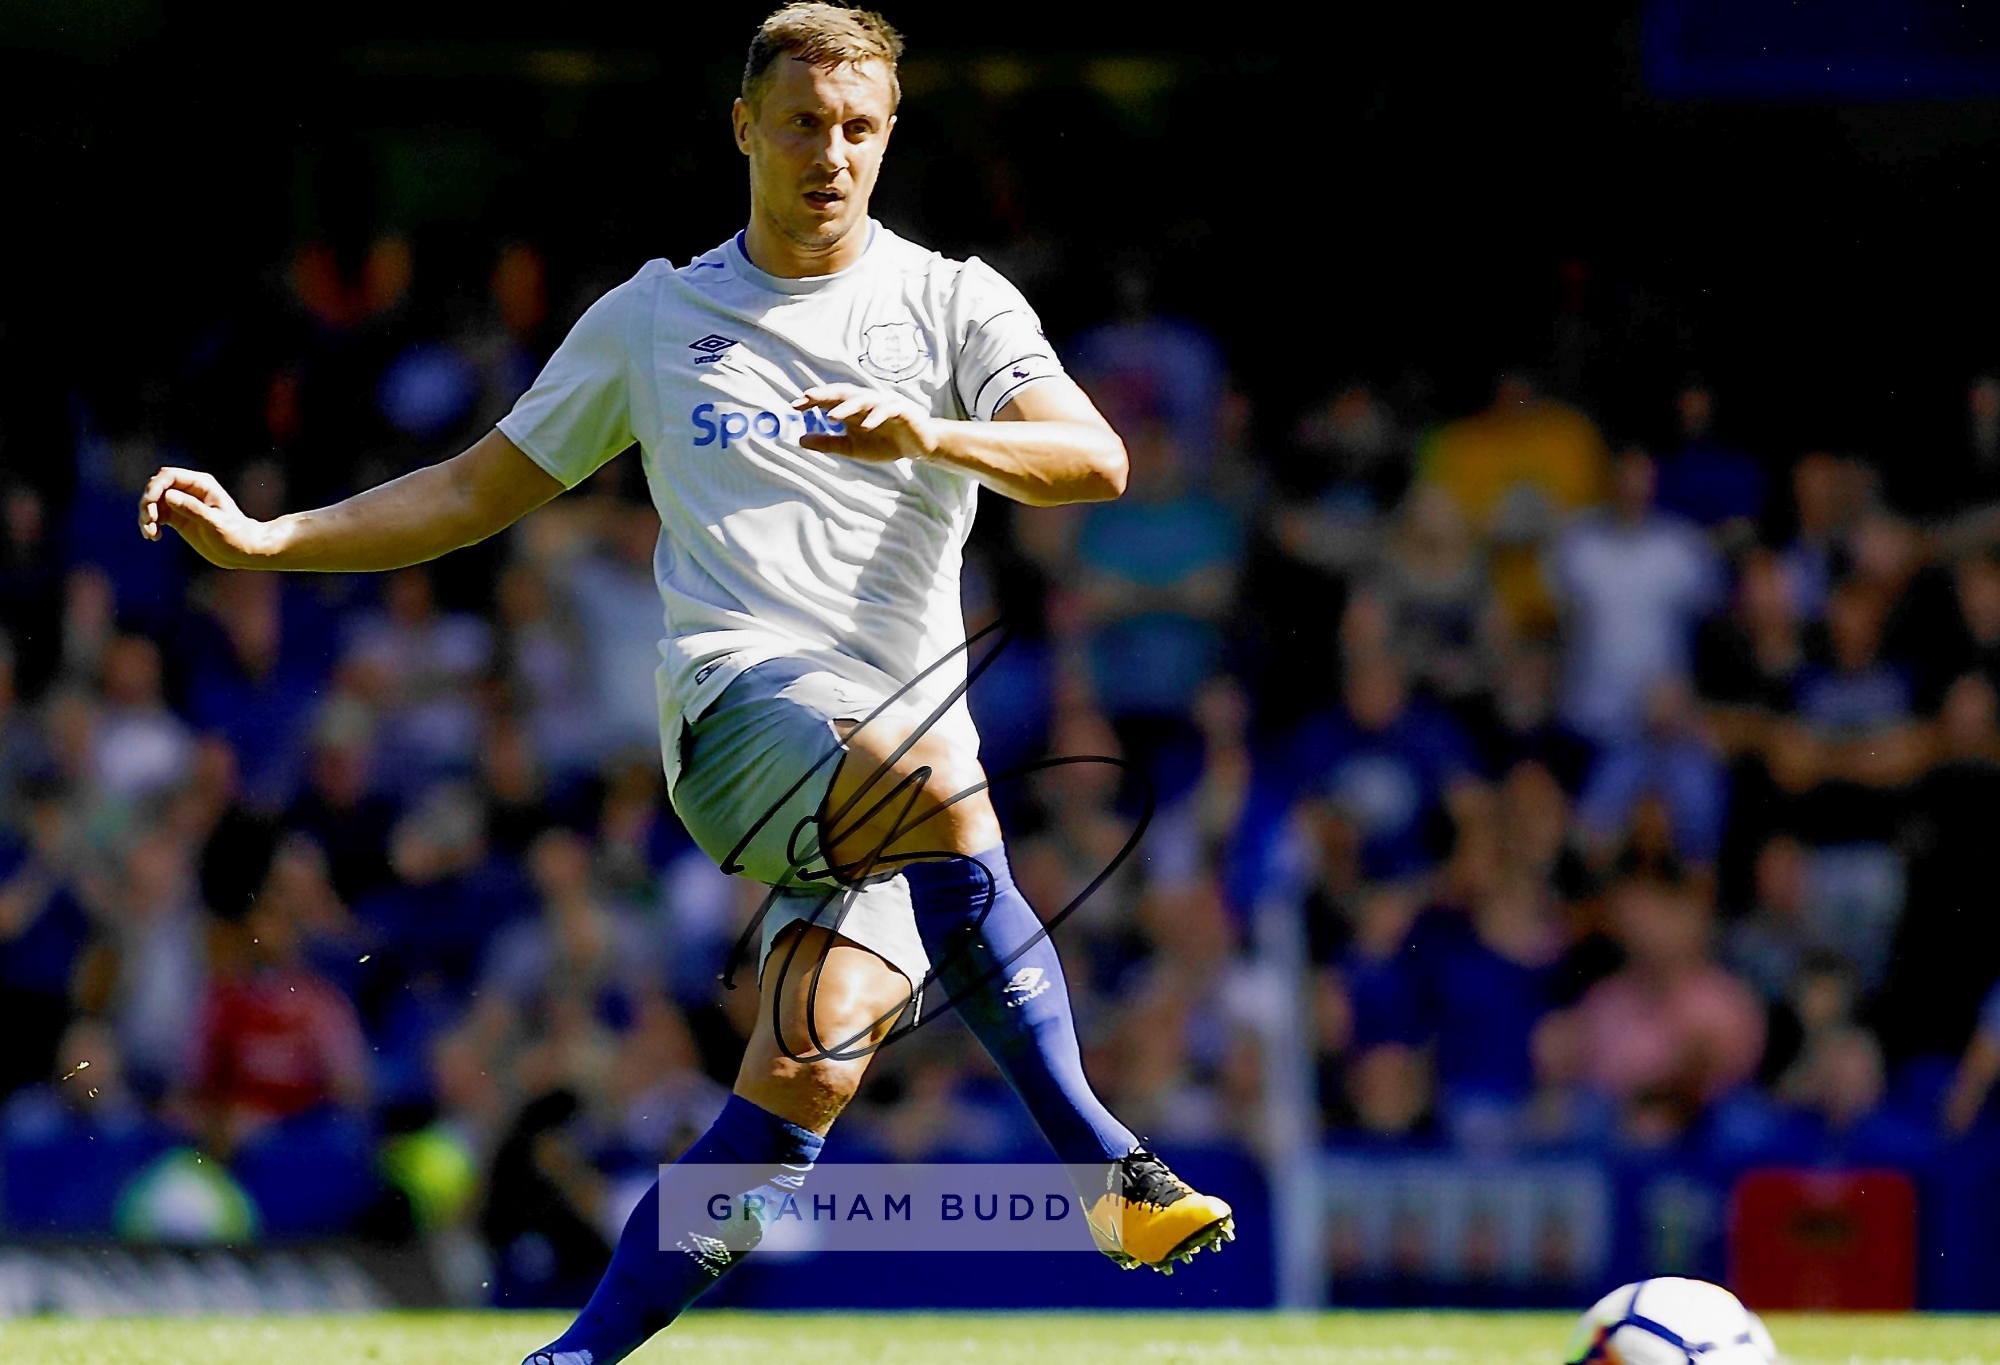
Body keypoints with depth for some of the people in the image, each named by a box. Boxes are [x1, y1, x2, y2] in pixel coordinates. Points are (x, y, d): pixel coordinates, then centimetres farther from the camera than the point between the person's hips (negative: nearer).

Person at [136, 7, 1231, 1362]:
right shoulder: (652, 319, 18)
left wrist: (930, 435, -20)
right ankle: (1102, 1165, -32)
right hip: (741, 703, -1)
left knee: (808, 1071, -18)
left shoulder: (955, 304, 13)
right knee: (939, 787, -36)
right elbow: (475, 492, 25)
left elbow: (1097, 462, -3)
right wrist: (263, 539, 15)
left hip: (908, 734, 1)